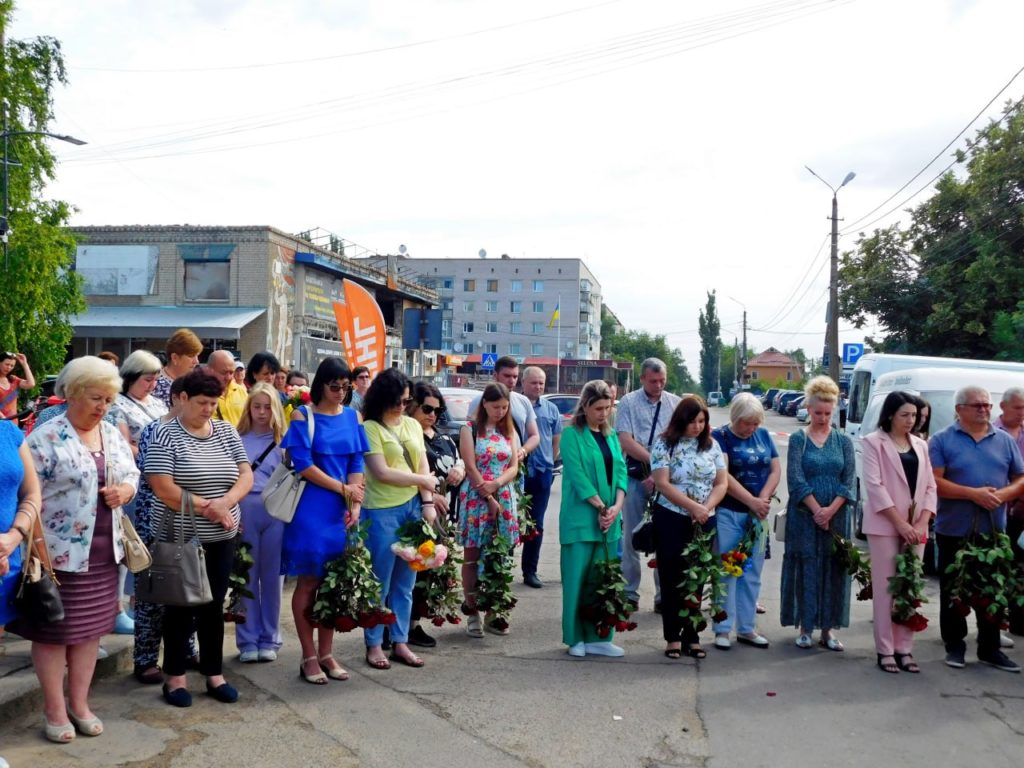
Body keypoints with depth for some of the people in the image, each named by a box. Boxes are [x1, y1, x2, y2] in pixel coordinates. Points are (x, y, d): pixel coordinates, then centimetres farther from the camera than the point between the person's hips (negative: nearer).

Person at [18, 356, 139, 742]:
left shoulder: (113, 434, 9)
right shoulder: (45, 437, -11)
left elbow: (132, 474, 18)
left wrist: (125, 490, -5)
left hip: (103, 552, 6)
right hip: (60, 551, -6)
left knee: (90, 628, 14)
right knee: (54, 631, 4)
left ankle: (80, 703, 27)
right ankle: (55, 711, 17)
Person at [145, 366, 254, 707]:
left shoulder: (227, 431, 5)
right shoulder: (166, 436, -10)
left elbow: (246, 475, 1)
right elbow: (163, 489, -17)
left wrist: (225, 501, -18)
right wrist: (208, 508, -16)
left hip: (221, 539, 4)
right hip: (180, 538, -4)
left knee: (214, 606, 12)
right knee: (181, 607, 7)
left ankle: (214, 673, 23)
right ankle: (175, 676, 20)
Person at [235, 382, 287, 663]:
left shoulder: (282, 440, 9)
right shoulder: (237, 439, 8)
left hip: (275, 511, 0)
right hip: (244, 510, 0)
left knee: (272, 576, 6)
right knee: (246, 576, 5)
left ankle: (269, 639, 16)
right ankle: (247, 640, 14)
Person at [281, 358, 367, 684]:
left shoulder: (352, 418, 10)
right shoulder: (303, 416, -3)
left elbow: (357, 465, 6)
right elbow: (302, 464, -10)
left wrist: (355, 504, -7)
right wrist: (342, 488, -8)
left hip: (341, 511, 4)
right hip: (311, 509, -4)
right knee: (309, 581, 1)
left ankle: (326, 653, 18)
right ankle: (309, 657, 9)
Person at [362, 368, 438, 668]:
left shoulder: (413, 425, 12)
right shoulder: (370, 428, -6)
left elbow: (423, 466, 9)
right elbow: (381, 473, -11)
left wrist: (427, 503, -3)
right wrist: (423, 481, -2)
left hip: (413, 508, 6)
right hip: (382, 512, -5)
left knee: (405, 583, 11)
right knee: (379, 583, 3)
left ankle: (400, 642, 21)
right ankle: (374, 644, 15)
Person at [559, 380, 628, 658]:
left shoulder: (611, 436, 14)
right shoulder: (572, 435, -5)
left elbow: (620, 471, 7)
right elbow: (577, 475, -12)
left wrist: (617, 506, -8)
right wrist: (600, 507, -14)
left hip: (610, 519, 6)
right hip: (581, 518, -6)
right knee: (578, 578, -1)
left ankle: (598, 637, 16)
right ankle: (575, 638, 10)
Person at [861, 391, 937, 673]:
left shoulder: (920, 445, 13)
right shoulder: (873, 442, -2)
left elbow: (930, 486, 9)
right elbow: (874, 485, -10)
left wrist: (922, 523, -5)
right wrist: (900, 523, -15)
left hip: (915, 527, 5)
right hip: (885, 526, -5)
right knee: (885, 588, -2)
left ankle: (904, 648, 13)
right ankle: (885, 650, 5)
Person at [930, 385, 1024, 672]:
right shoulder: (942, 440, -3)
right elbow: (934, 482, -11)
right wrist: (973, 494, -20)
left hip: (994, 531, 3)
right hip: (954, 530, -3)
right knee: (953, 592, 6)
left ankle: (990, 648, 20)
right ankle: (955, 646, 17)